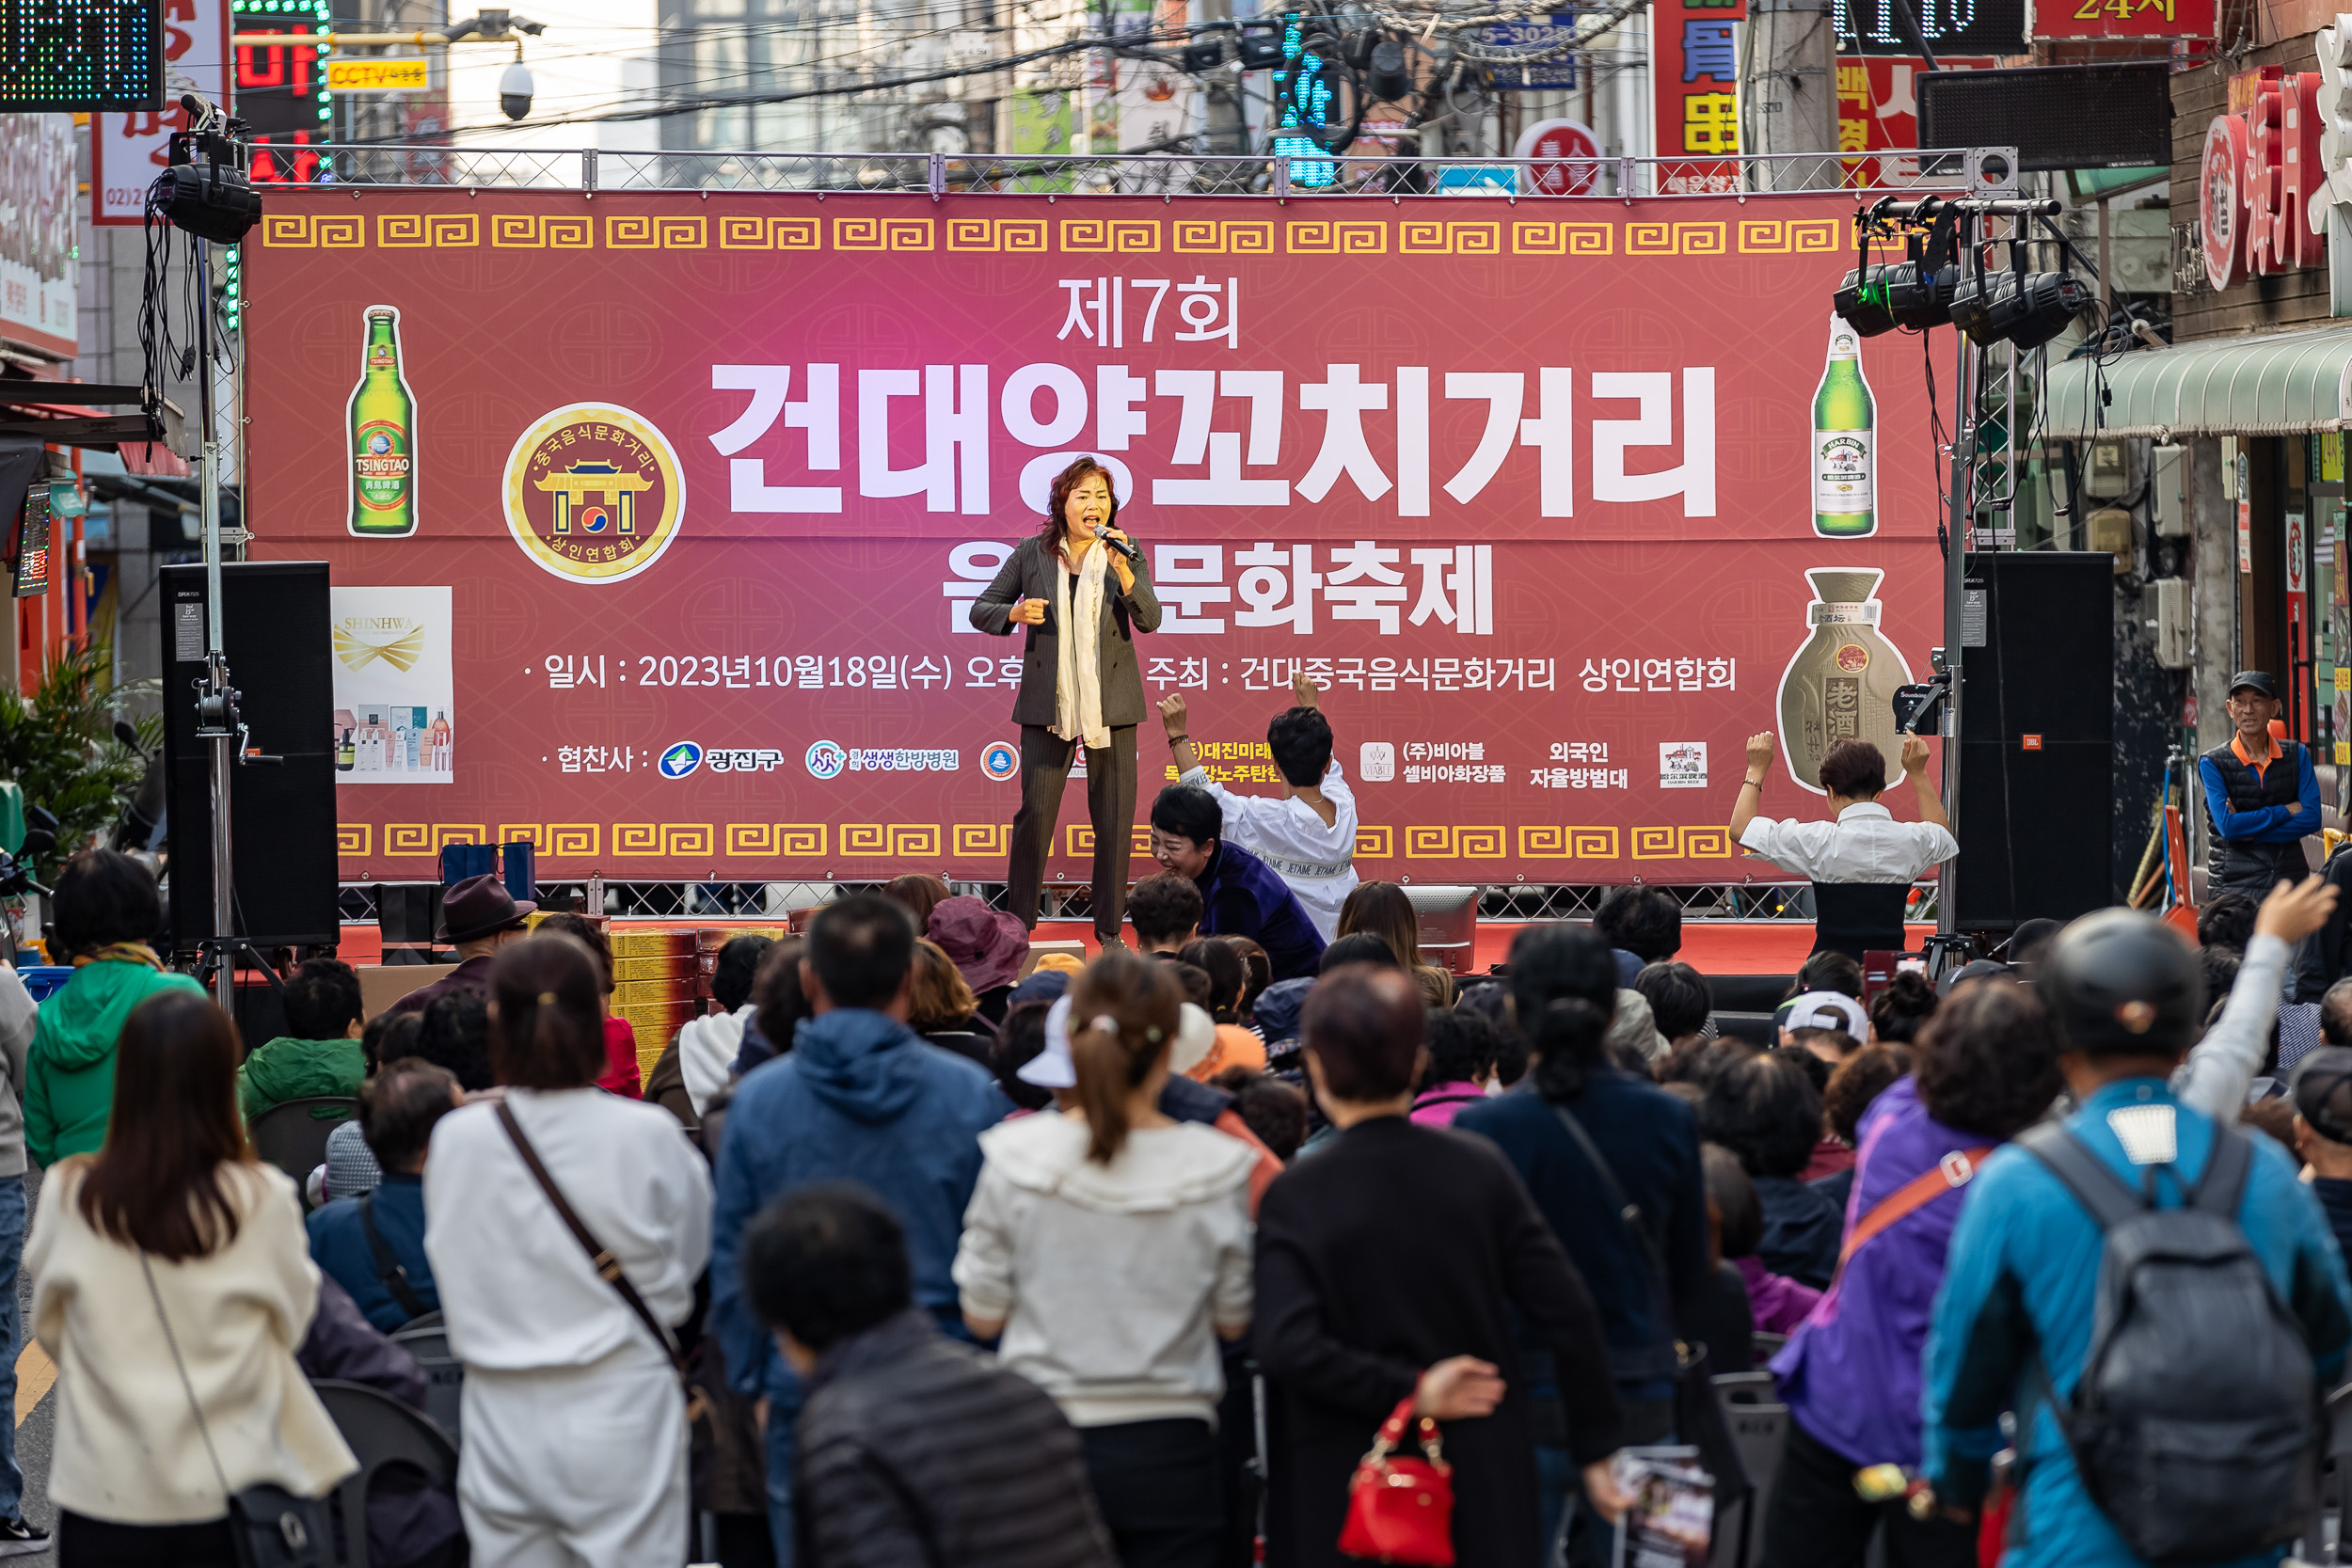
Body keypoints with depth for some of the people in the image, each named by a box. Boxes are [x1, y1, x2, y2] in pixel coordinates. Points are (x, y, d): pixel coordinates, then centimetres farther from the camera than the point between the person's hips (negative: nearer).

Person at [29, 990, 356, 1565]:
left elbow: (49, 1327, 5)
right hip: (227, 1491, -1)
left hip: (104, 1492, 1)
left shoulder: (68, 1195, -11)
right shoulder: (263, 1200, -14)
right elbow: (292, 1322, 2)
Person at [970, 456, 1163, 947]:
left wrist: (1122, 571, -24)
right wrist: (1015, 614, -13)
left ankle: (1109, 929, 12)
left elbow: (1149, 620, -9)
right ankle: (1018, 925, 9)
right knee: (1035, 813, -2)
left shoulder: (1127, 556, 3)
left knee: (1114, 818, 2)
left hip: (1111, 704, 1)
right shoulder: (1032, 555, 3)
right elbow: (980, 611, 8)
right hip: (1048, 704, -1)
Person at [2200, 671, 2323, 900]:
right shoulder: (2212, 763, 0)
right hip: (2236, 884, -2)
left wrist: (2250, 833, -9)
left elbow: (2312, 819, 0)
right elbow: (2227, 825, -12)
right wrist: (2287, 810, -5)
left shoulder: (2297, 755, 10)